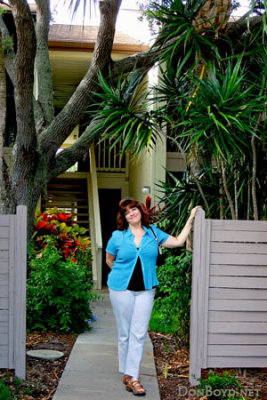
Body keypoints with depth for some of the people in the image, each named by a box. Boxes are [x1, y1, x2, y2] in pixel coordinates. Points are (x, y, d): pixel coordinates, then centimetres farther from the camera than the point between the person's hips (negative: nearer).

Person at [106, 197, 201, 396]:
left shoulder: (154, 233, 7)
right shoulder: (117, 236, 1)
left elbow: (178, 242, 9)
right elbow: (109, 260, 13)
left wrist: (191, 219, 9)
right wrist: (123, 273, 7)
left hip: (145, 290, 2)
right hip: (122, 289, -1)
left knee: (139, 333, -4)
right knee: (125, 333, 5)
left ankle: (132, 376, 0)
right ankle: (127, 373, 17)